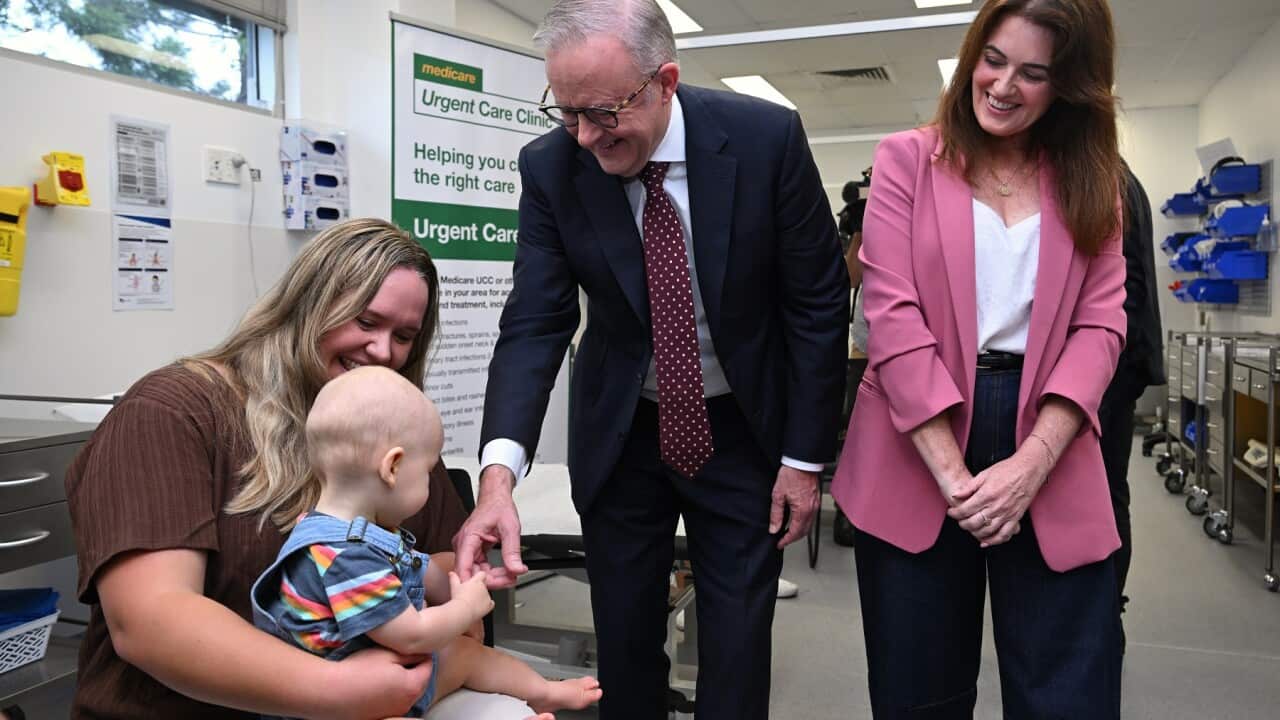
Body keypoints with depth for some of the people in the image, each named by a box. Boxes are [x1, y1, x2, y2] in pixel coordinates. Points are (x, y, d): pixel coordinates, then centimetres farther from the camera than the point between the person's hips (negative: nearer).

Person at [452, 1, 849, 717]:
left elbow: (818, 303, -10)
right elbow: (535, 323, -16)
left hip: (744, 425, -1)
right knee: (624, 645, 10)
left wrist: (805, 456, -9)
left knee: (736, 655, 6)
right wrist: (499, 471, -31)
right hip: (621, 428, 2)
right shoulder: (550, 166, -13)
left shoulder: (767, 138, -18)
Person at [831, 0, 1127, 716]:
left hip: (1049, 459, 2)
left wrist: (1030, 465, -13)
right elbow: (894, 314, -7)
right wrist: (953, 475, -14)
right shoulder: (907, 160, 3)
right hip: (919, 456, -1)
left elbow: (1099, 325, 2)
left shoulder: (1093, 180, 11)